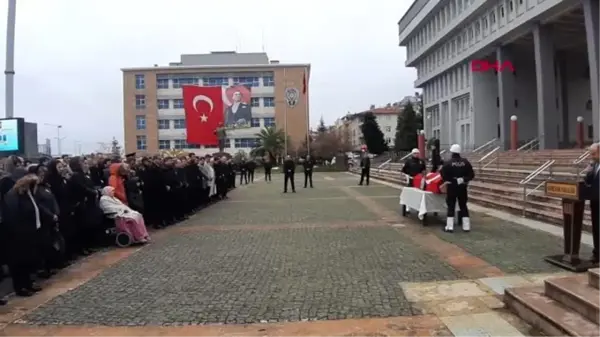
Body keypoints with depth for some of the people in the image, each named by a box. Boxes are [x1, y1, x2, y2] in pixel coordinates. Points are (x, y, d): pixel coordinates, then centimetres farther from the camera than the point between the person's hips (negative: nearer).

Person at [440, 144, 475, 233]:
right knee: (463, 206, 11)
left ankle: (449, 226, 1)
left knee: (451, 206, 3)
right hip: (462, 187, 3)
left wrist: (447, 180, 2)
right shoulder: (465, 162, 0)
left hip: (451, 187, -3)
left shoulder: (448, 163, -10)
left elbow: (443, 174, -13)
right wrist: (465, 180, 5)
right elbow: (471, 174, -1)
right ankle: (466, 226, 13)